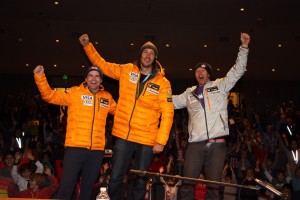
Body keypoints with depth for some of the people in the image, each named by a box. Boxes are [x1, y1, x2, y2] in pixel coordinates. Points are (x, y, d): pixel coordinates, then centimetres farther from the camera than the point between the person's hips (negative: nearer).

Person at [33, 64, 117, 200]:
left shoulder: (107, 97, 12)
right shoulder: (75, 92, 2)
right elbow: (50, 96, -2)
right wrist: (40, 77, -13)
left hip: (97, 150, 4)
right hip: (75, 147, -3)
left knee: (88, 186, 16)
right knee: (66, 185, -4)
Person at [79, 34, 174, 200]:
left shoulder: (163, 83, -1)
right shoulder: (126, 70, 6)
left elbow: (167, 113, -4)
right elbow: (102, 65, 17)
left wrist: (161, 141, -10)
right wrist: (87, 46, 9)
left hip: (147, 140, -1)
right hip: (123, 136, 1)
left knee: (141, 182, 8)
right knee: (115, 180, 1)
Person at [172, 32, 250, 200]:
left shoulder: (220, 85, 13)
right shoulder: (189, 94, 19)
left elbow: (238, 70, 8)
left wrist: (244, 47, -2)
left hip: (217, 144, -1)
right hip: (196, 145, 2)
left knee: (213, 186, 0)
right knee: (187, 185, -4)